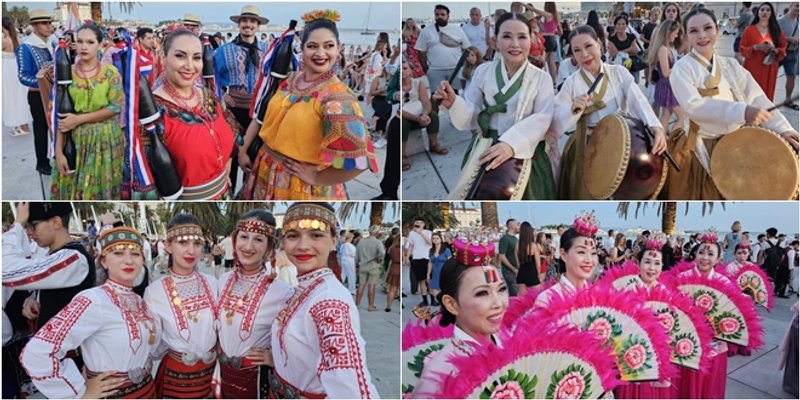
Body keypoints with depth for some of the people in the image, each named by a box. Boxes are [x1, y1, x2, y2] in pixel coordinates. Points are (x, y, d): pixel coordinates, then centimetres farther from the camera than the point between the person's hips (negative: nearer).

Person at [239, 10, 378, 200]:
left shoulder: (338, 96, -22)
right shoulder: (292, 80, 0)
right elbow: (266, 117, 11)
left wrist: (316, 177, -20)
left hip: (302, 187, -6)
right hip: (267, 172, 6)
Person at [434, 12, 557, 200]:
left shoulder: (542, 78, -3)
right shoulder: (483, 71, 2)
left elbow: (541, 120, -14)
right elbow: (472, 116, 2)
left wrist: (511, 144, -30)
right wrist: (454, 103, -20)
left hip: (523, 153, -1)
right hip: (484, 151, 2)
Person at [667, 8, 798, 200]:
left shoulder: (731, 66, 6)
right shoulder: (682, 68, -10)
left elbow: (757, 98, -1)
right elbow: (693, 105, -24)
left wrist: (782, 128, -15)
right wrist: (741, 111, -33)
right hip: (699, 149, -5)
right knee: (703, 195, 4)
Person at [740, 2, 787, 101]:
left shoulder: (777, 31, 6)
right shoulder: (749, 29, 0)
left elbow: (783, 50, 10)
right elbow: (742, 48, 0)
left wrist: (775, 50, -12)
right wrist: (756, 47, -16)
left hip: (769, 70, 2)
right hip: (752, 69, -2)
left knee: (767, 94, 2)